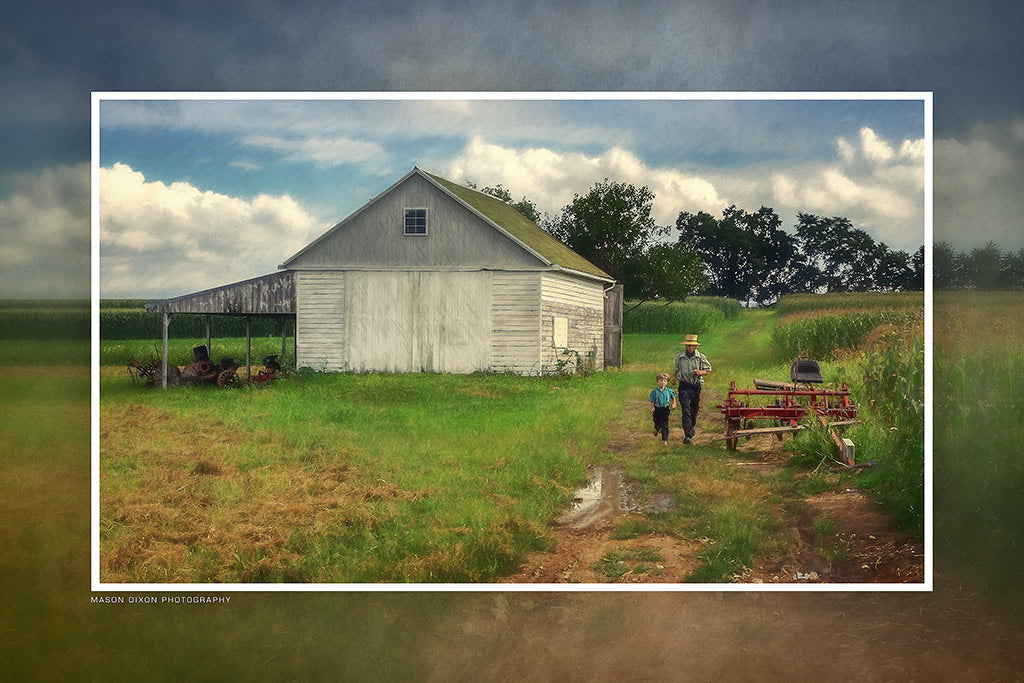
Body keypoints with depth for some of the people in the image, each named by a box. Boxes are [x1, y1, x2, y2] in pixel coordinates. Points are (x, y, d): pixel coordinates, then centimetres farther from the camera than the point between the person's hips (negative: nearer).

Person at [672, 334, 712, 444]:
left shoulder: (701, 357, -1)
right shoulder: (680, 357, 2)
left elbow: (708, 369, 6)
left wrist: (700, 372, -12)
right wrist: (674, 376, 5)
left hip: (696, 386, 1)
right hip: (684, 386, -1)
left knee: (694, 409, 12)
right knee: (686, 410, -13)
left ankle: (692, 426, 43)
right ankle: (687, 435, -19)